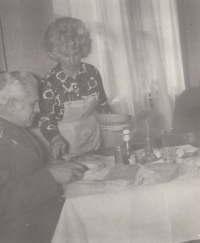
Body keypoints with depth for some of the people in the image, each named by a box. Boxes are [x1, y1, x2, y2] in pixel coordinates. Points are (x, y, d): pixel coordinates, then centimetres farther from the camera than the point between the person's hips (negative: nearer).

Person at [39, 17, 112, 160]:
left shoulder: (91, 72, -4)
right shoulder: (49, 82, -15)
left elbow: (103, 105, 7)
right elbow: (46, 119, -15)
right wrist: (56, 139, -33)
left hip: (94, 138, 4)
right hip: (67, 145, -3)